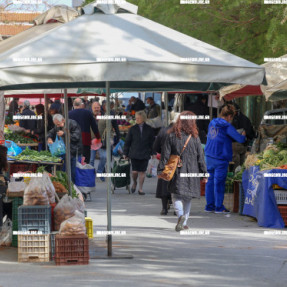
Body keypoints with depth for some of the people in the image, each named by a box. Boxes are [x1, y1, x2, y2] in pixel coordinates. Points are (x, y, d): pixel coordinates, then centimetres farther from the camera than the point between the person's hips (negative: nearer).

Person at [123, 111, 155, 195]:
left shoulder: (149, 129, 3)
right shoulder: (132, 129, 3)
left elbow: (152, 142, 9)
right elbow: (127, 142, 6)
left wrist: (153, 153, 5)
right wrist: (125, 153, 4)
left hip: (145, 154, 0)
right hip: (134, 154, 0)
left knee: (142, 171, 2)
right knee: (134, 171, -5)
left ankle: (140, 189, 13)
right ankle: (134, 183, 26)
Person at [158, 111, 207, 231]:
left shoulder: (172, 136, -3)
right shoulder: (194, 137, -2)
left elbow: (165, 155, -2)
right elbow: (200, 157, 2)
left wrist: (161, 170, 3)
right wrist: (204, 173, 8)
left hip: (177, 172, -1)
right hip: (192, 172, 1)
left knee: (176, 195, 2)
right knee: (188, 197, 13)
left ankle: (180, 215, -24)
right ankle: (184, 222, 14)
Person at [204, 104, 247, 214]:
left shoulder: (212, 123, 9)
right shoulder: (227, 126, -13)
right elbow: (240, 139, -14)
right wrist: (243, 136, 10)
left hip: (209, 156, 7)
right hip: (221, 158, -7)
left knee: (211, 180, 13)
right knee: (219, 182, -1)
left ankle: (209, 206, 17)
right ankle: (219, 207, 3)